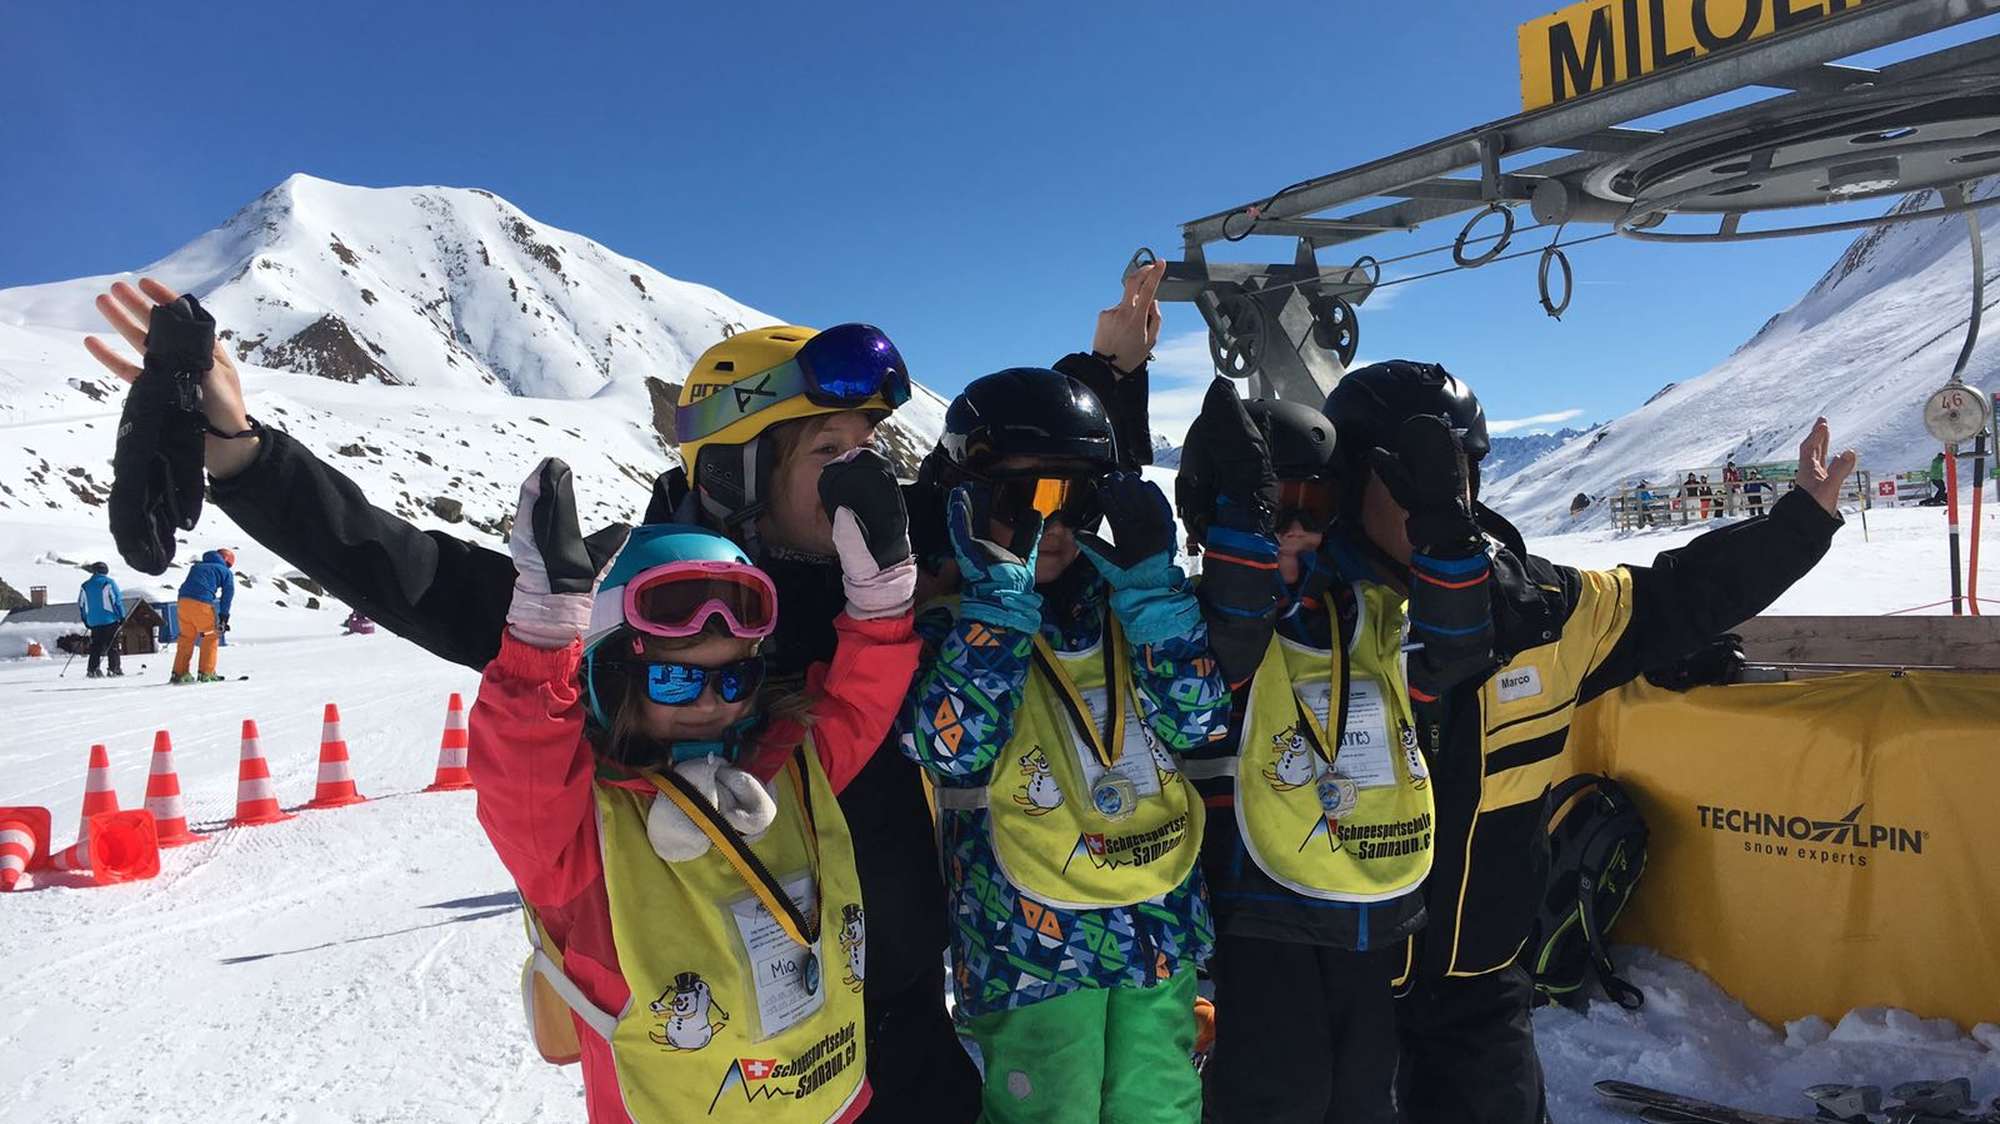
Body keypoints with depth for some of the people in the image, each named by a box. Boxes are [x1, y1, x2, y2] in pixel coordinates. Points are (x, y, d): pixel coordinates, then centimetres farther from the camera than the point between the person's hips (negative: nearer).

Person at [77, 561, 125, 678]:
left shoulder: (85, 586, 10)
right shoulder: (109, 583, -4)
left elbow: (80, 605, 15)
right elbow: (117, 600, -8)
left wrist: (86, 621, 22)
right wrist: (122, 617, -3)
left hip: (93, 622, 4)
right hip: (110, 620, -4)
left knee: (95, 647, 9)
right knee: (113, 645, 0)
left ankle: (92, 669, 1)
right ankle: (115, 668, -4)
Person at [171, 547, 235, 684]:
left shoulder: (196, 566, 29)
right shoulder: (226, 572, 13)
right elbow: (227, 594, 4)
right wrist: (224, 616, 2)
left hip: (183, 600, 5)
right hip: (202, 603, -5)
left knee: (186, 637, 16)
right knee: (211, 637, 8)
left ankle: (179, 673, 15)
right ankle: (206, 673, 4)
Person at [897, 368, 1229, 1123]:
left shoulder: (1119, 599, 5)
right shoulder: (945, 617, -6)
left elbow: (1200, 720, -4)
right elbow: (954, 750, -22)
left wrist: (1151, 583, -12)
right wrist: (1002, 595, -22)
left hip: (1160, 920, 4)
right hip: (1031, 938, -4)